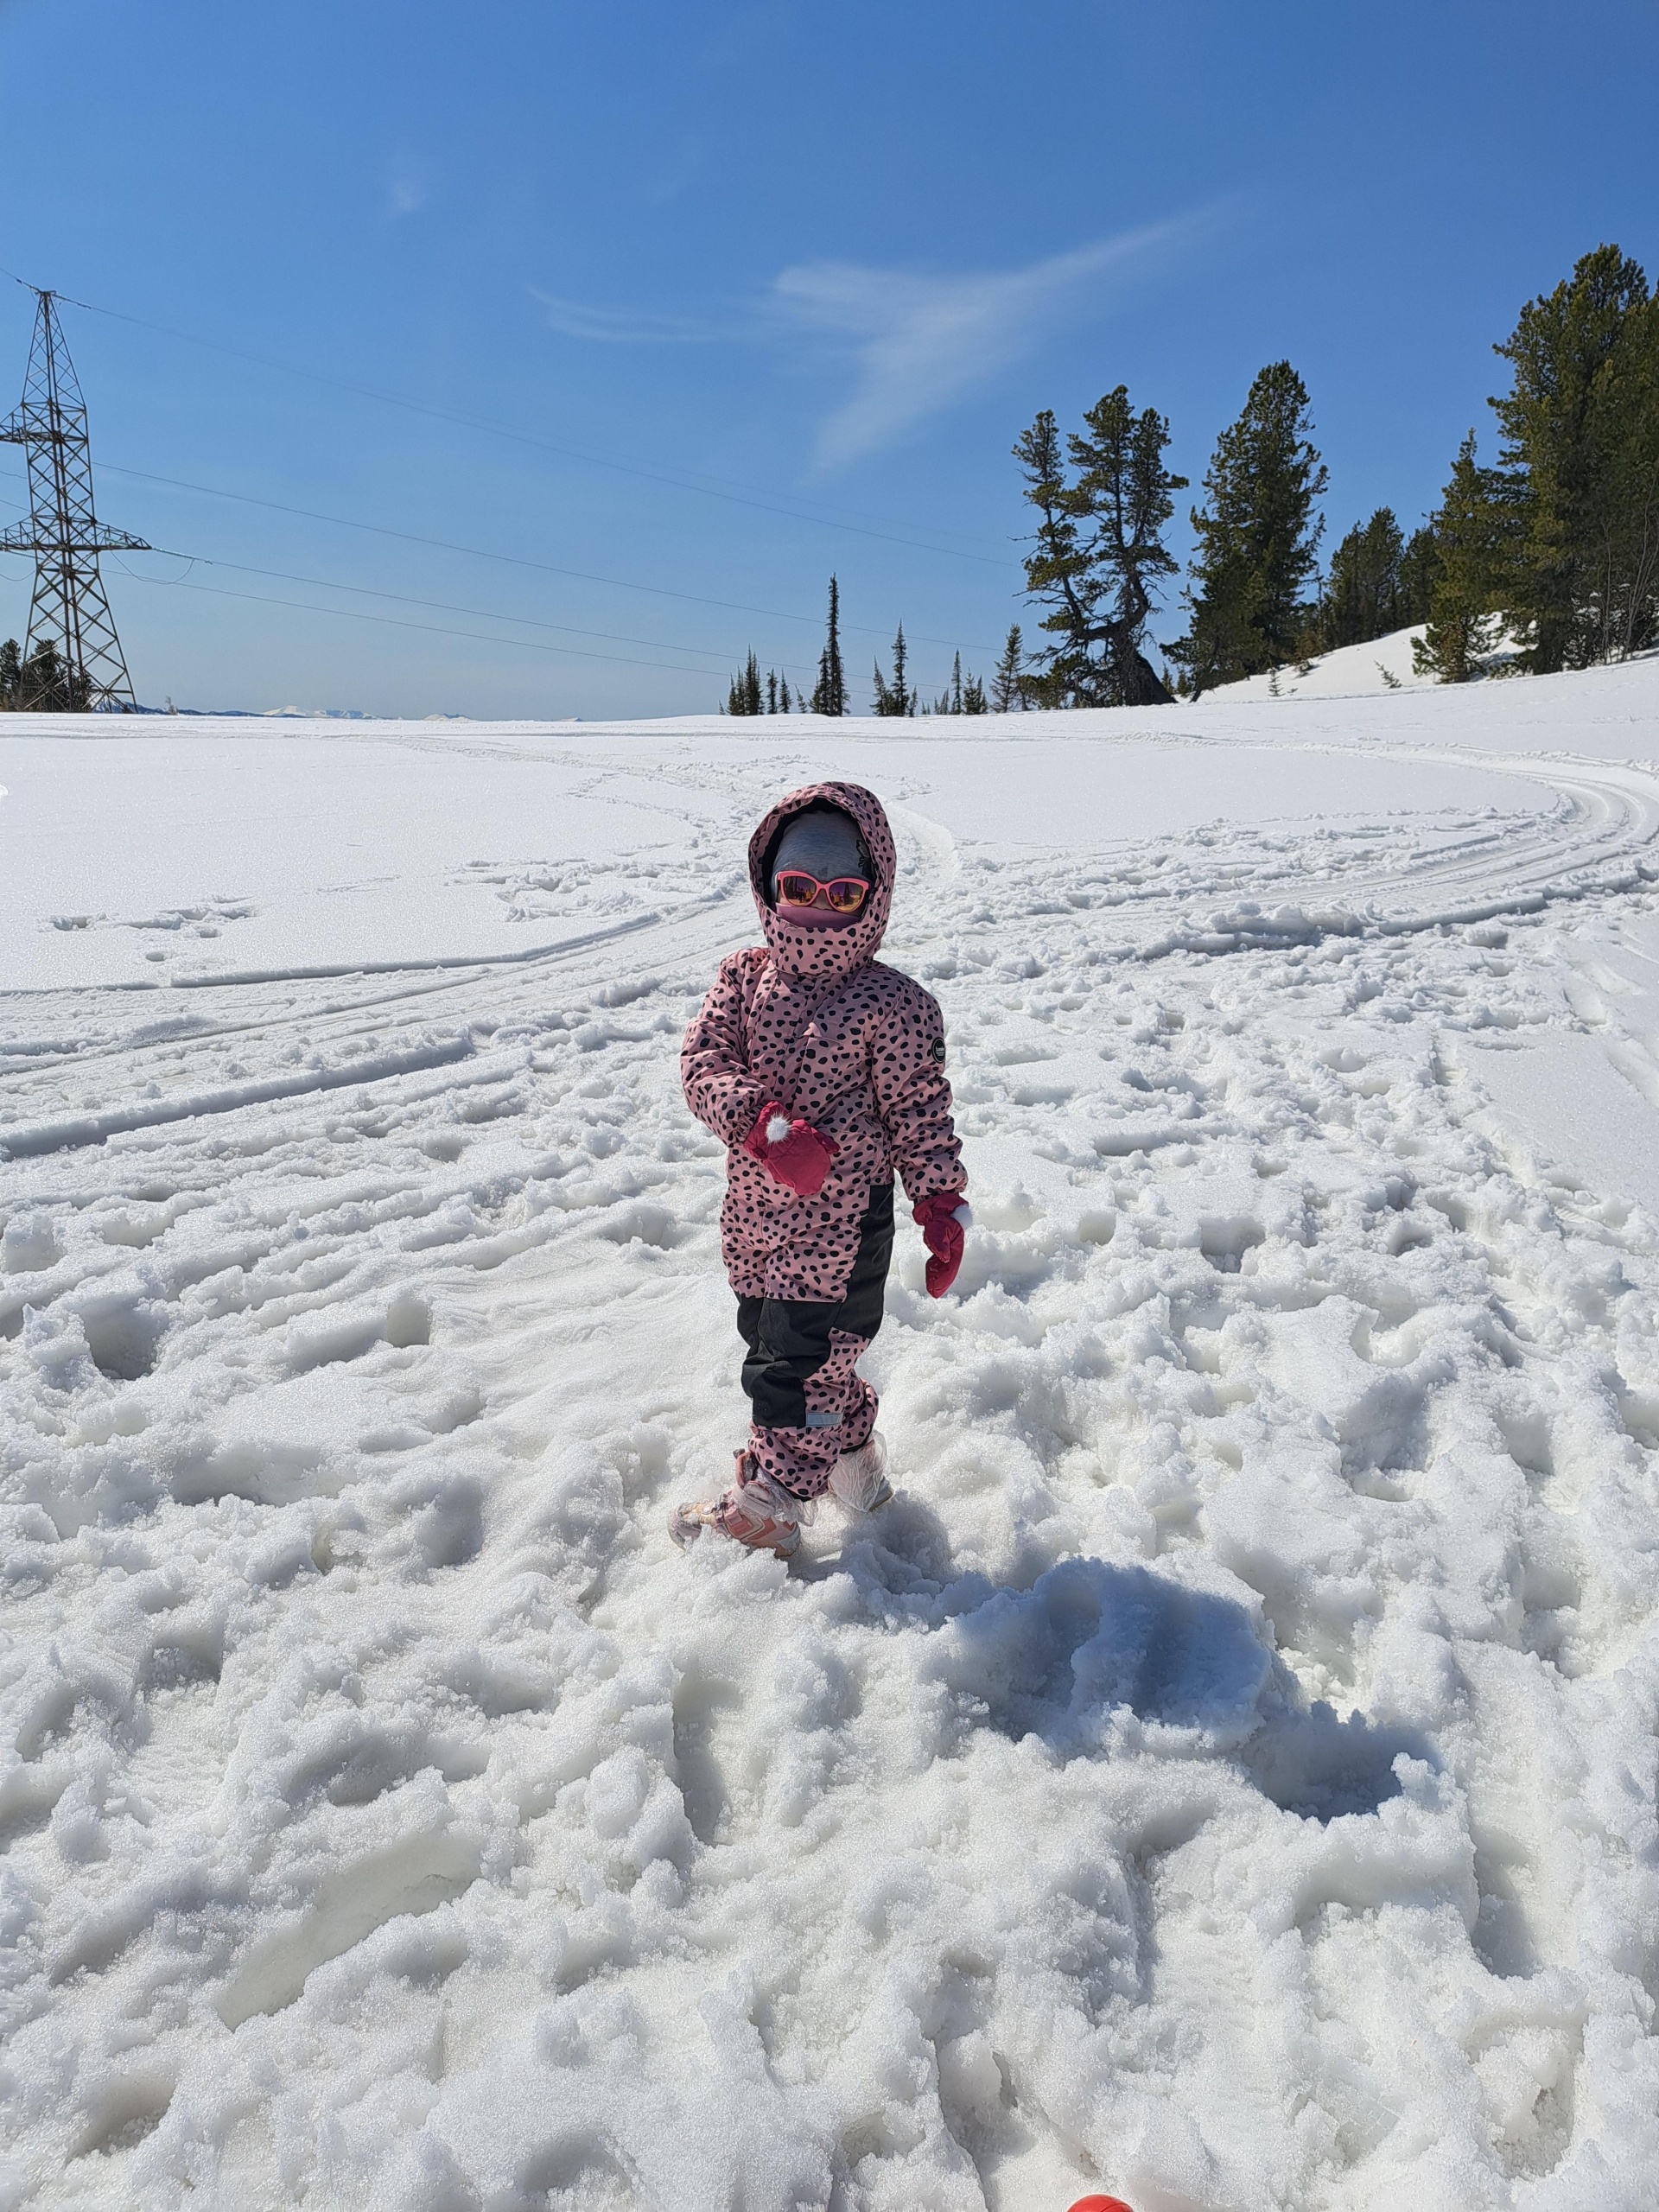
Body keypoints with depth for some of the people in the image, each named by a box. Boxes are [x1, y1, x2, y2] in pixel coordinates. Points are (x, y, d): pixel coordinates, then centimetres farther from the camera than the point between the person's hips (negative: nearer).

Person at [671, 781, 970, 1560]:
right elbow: (701, 1062, -7)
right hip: (756, 1212, 6)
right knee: (771, 1341, 20)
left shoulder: (894, 1003, -8)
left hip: (841, 1223, -6)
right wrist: (768, 1124, -23)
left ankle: (767, 1509, 18)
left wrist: (941, 1205, -6)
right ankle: (851, 1458, 41)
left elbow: (918, 1111, -4)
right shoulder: (744, 977, 3)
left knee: (797, 1364, 1)